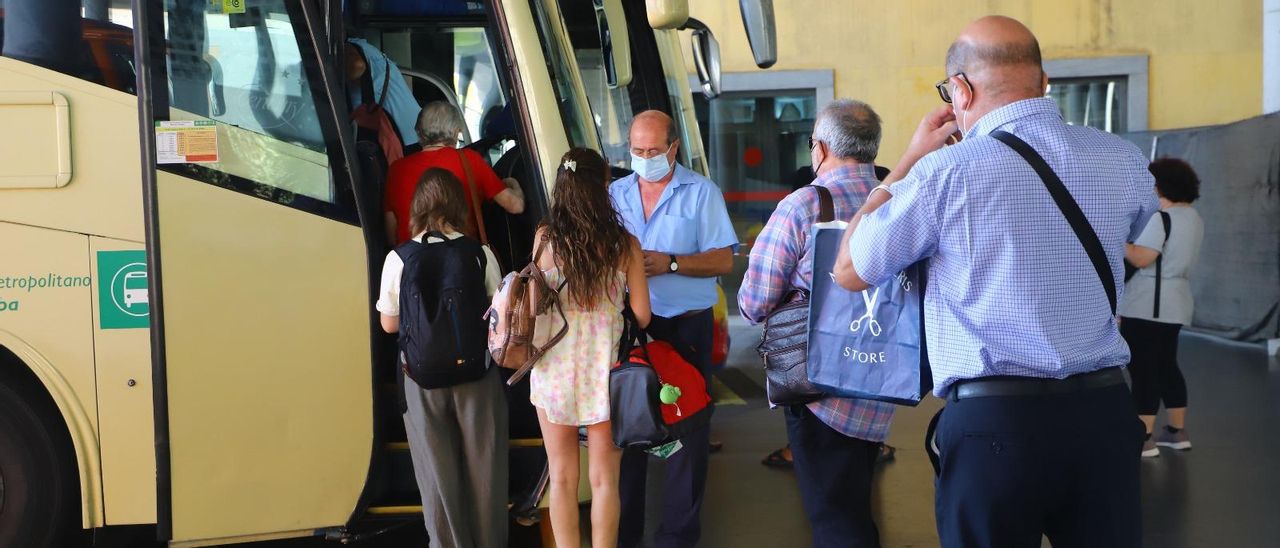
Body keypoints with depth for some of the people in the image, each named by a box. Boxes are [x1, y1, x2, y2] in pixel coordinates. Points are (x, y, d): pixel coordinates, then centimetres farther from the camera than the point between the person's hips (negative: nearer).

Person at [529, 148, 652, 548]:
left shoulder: (545, 238, -7)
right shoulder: (625, 244, -7)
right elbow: (641, 316, -4)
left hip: (556, 366, 1)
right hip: (605, 366, 0)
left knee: (562, 477, 13)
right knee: (604, 479, 10)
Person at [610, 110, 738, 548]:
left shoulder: (701, 193, -1)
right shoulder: (615, 193, 10)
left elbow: (724, 261, -7)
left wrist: (671, 262, -19)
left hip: (685, 327, -3)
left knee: (685, 427, 1)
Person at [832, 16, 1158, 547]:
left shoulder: (946, 172, -11)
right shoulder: (1122, 160, 3)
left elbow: (850, 271, 2)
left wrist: (911, 159, 9)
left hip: (994, 421, -4)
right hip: (1105, 413, 4)